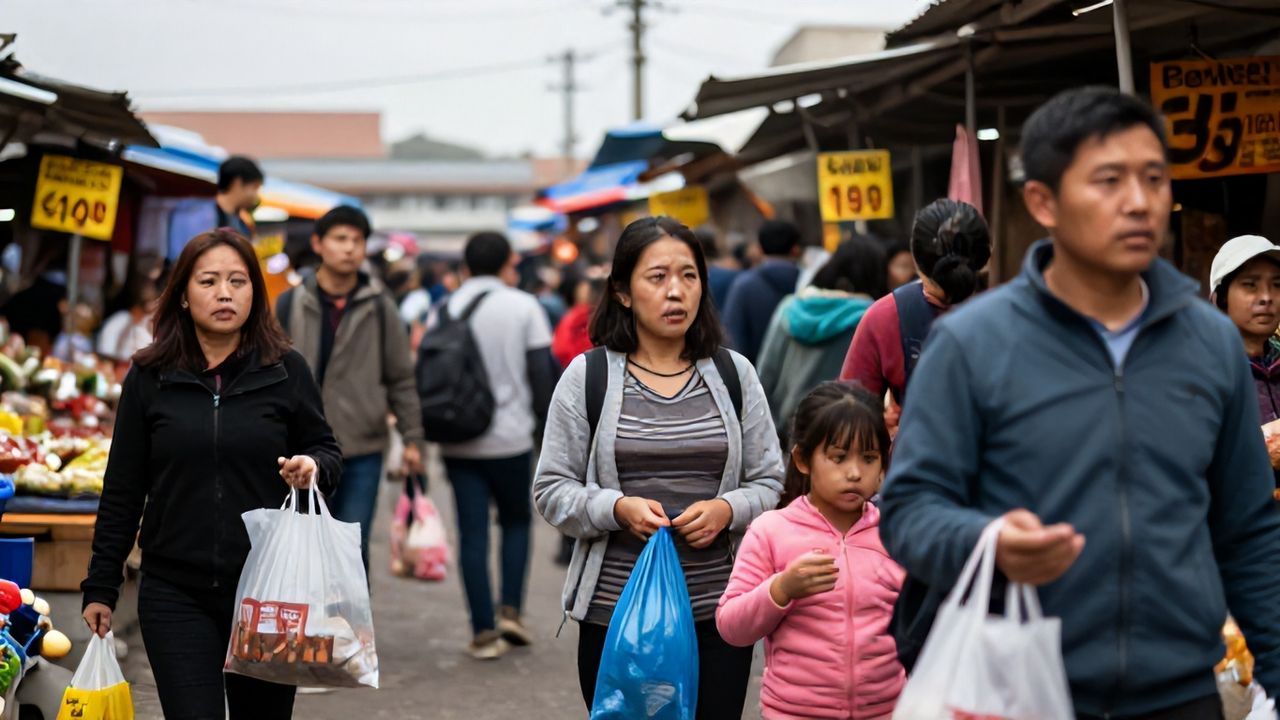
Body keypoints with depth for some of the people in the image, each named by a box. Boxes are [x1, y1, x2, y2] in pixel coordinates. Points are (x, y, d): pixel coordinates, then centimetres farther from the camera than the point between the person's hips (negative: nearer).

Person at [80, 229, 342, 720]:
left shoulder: (286, 371, 2)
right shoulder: (150, 377, 4)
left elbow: (328, 452, 10)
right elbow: (122, 493, 8)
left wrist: (312, 468, -14)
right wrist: (100, 587, 7)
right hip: (176, 594, 0)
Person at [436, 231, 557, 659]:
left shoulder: (444, 310, 6)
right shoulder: (523, 307, -2)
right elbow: (541, 374, -6)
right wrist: (547, 426, 5)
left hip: (458, 442, 2)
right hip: (510, 437, -2)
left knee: (472, 533, 3)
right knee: (516, 521, 17)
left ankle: (483, 632, 1)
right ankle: (510, 610, 4)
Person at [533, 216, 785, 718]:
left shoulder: (733, 374, 8)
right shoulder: (587, 377, 2)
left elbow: (770, 482, 10)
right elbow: (552, 489, 2)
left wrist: (727, 509, -11)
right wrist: (619, 508, -16)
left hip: (718, 612, 2)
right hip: (614, 613, -1)